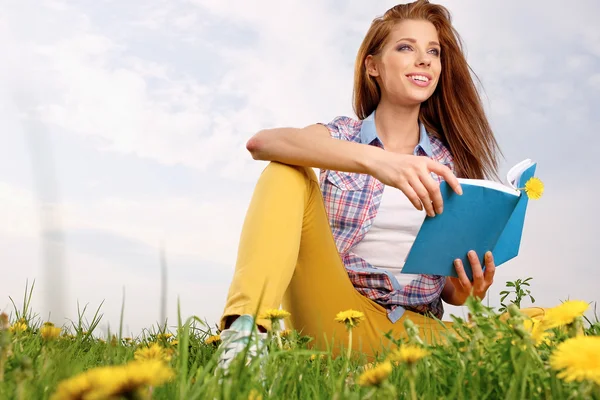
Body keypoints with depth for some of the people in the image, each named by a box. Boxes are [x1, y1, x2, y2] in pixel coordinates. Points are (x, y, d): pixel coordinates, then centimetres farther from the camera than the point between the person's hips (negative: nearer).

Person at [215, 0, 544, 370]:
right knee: (287, 171, -19)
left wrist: (463, 291, -13)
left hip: (410, 325, 2)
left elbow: (451, 275, 14)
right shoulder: (341, 136, 5)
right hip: (332, 309, -1)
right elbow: (261, 142, -19)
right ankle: (246, 330, -37)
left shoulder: (449, 162, 10)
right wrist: (374, 159, -34)